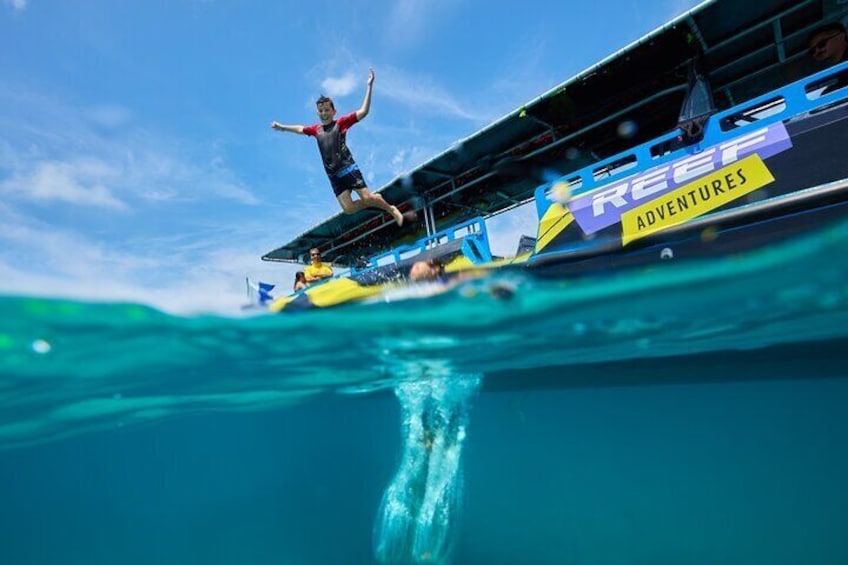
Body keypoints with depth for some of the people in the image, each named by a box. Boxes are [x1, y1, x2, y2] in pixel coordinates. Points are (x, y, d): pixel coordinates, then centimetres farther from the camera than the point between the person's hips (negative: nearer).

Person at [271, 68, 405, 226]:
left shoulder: (341, 123, 2)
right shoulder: (316, 129, 16)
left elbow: (363, 112, -7)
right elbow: (300, 129, 36)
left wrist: (369, 86, -11)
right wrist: (281, 127, 48)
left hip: (348, 168, -5)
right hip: (333, 175, 5)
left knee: (367, 197, -13)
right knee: (348, 208, -4)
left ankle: (392, 209, 13)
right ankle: (375, 202, 21)